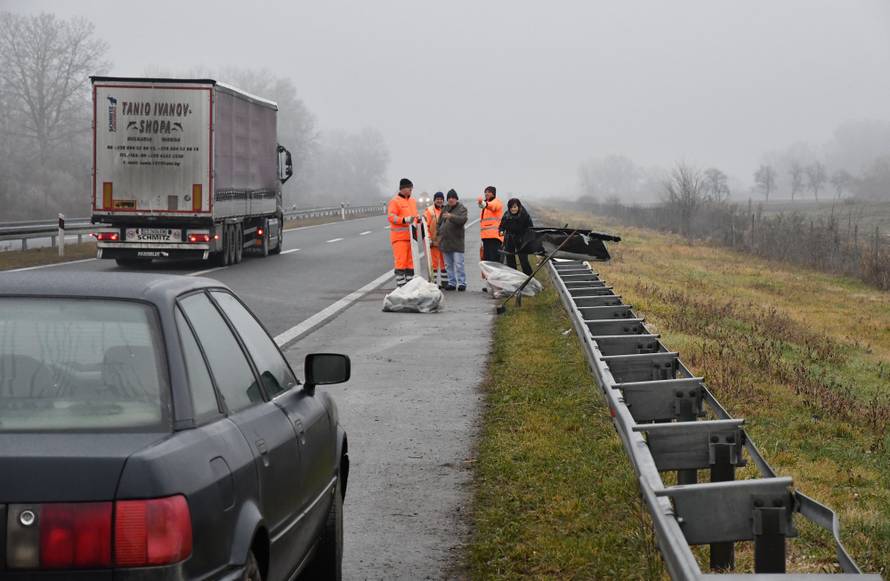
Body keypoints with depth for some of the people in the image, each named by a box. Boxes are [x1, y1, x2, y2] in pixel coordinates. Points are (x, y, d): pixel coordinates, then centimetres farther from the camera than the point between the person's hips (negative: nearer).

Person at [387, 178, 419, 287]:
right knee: (401, 261, -10)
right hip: (399, 237, -8)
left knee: (411, 261, 10)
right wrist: (405, 220, -25)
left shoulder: (412, 201, 17)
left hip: (411, 236, 8)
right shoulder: (394, 201, -7)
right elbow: (391, 217, -15)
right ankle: (400, 286, -9)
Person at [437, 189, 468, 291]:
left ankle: (461, 283, -4)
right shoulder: (445, 208, 15)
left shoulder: (461, 208, -2)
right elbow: (439, 222, 22)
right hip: (445, 241, 6)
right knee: (448, 264, 10)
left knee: (458, 264, -9)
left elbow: (463, 220, -20)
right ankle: (451, 283, 16)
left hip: (456, 241, -6)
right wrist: (439, 232, 7)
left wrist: (451, 216, -33)